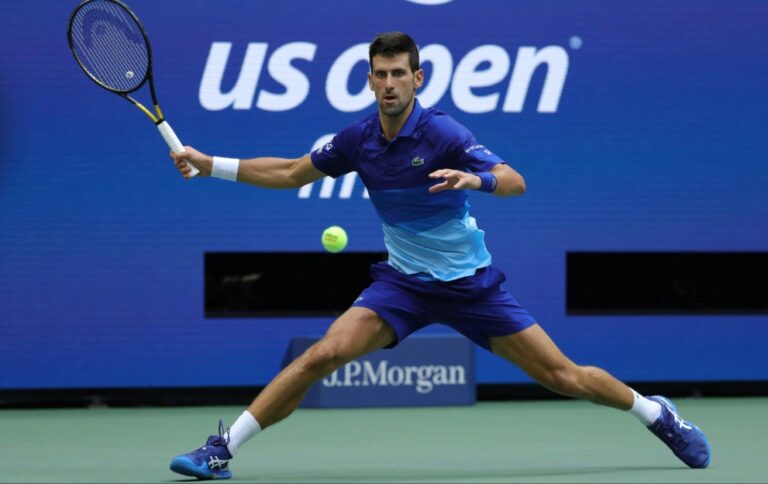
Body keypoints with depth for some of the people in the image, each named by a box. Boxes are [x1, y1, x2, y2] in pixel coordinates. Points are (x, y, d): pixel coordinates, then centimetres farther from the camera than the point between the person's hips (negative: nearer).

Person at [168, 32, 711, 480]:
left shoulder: (443, 132, -18)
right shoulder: (357, 140, -4)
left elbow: (515, 182, -26)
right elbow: (291, 173, 11)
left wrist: (475, 179, -47)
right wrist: (210, 164, 7)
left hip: (472, 283, -3)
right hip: (403, 281, 3)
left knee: (562, 375, -3)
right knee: (324, 354, -18)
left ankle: (658, 414, 22)